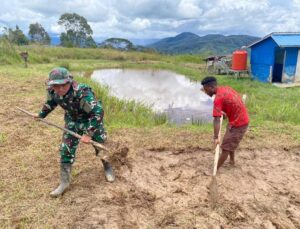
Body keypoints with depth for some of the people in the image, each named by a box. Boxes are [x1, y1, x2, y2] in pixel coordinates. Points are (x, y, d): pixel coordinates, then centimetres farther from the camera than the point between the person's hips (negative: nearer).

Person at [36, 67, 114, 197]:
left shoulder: (82, 93, -39)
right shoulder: (52, 91, -17)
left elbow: (98, 112, -38)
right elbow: (50, 103, 8)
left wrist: (89, 133, -38)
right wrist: (41, 115, 22)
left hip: (91, 121, -4)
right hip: (72, 121, 5)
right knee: (66, 150, 1)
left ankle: (108, 168, 40)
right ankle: (64, 182, 17)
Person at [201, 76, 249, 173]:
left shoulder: (218, 98, -24)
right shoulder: (226, 89, 2)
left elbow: (216, 120, -30)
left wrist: (216, 137, -32)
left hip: (237, 124, -9)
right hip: (242, 120, 9)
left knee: (226, 147, 0)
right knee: (230, 143, 25)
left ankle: (215, 169, 9)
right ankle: (232, 161, 43)